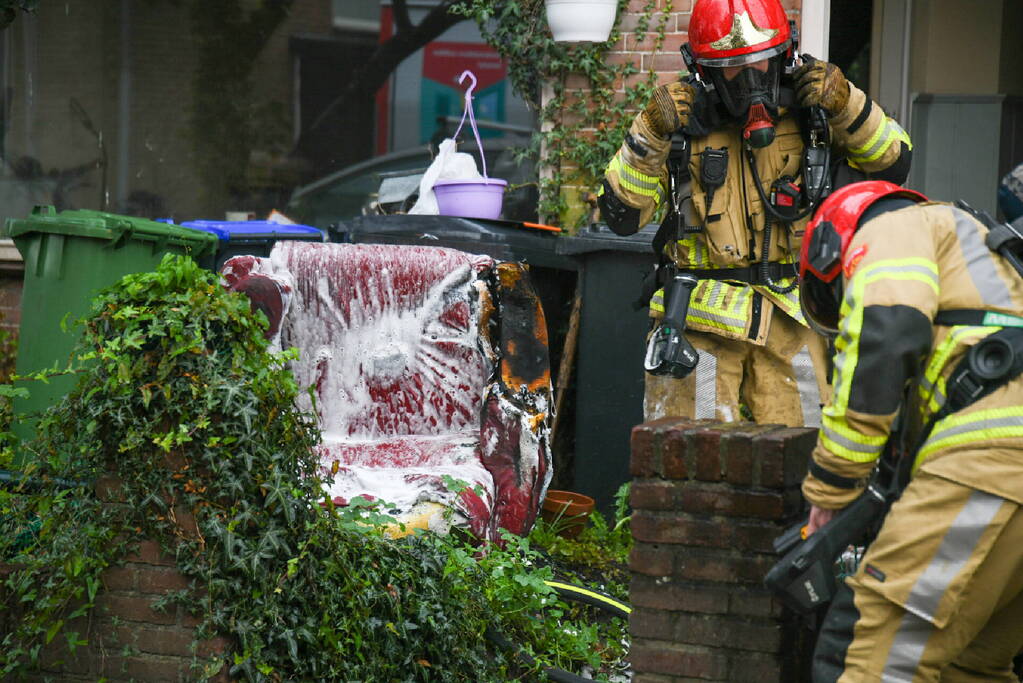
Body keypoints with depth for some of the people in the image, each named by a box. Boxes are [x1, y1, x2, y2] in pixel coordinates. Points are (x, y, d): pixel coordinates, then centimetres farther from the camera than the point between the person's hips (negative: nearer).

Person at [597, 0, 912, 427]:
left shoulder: (810, 112, 1)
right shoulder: (682, 117, -3)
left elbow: (892, 167, 6)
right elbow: (621, 215, -4)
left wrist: (848, 106, -10)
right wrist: (650, 134, -17)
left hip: (790, 319, 2)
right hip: (700, 321, -1)